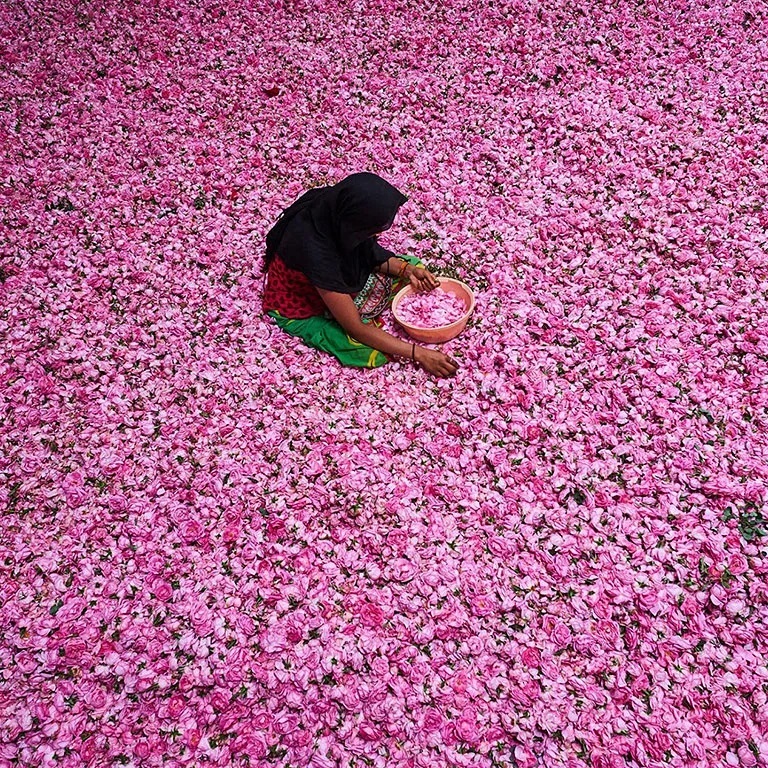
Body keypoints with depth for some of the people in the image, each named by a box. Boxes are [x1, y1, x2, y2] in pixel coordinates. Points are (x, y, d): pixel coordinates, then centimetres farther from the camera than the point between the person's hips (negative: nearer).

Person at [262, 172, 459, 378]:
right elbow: (356, 329, -33)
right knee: (374, 352, -27)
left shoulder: (335, 208, -23)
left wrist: (406, 269, -17)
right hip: (302, 308, -7)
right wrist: (418, 353, -31)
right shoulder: (316, 251, -41)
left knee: (414, 266, -1)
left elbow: (369, 251, 0)